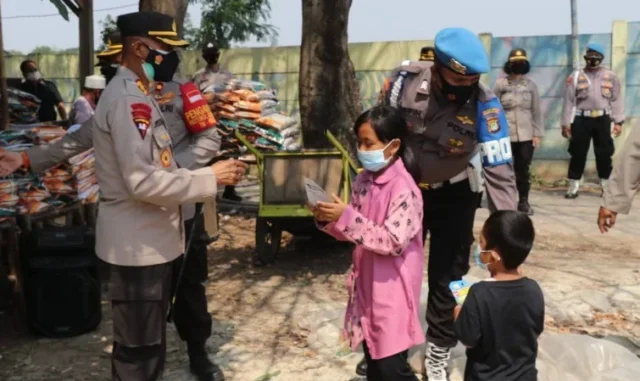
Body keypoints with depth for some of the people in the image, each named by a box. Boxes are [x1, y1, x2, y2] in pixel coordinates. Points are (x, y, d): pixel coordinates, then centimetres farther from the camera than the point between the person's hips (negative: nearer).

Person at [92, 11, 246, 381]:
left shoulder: (139, 96, 14)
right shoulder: (128, 99, -19)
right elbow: (143, 181, -27)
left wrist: (210, 172, 6)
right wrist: (210, 179, -20)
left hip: (153, 239, 10)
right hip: (139, 243, -10)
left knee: (149, 343, 24)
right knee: (138, 349, 5)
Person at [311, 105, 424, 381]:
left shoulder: (403, 188, -20)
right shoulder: (364, 181, 4)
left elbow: (393, 242, -25)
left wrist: (347, 217, -28)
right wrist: (329, 221, -10)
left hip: (393, 289, -7)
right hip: (367, 284, 8)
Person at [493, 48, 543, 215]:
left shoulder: (531, 84, 7)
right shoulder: (500, 84, 1)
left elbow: (536, 111, 8)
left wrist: (537, 134, 3)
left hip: (526, 135, 2)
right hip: (505, 135, -2)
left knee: (523, 170, 5)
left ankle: (523, 201, 17)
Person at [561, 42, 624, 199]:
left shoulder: (611, 77, 5)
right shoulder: (575, 77, 1)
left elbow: (617, 100, 5)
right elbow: (569, 101, 0)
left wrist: (618, 121, -1)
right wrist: (565, 123, -3)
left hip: (602, 119, 1)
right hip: (581, 120, -1)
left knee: (604, 154, 8)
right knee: (578, 153, 2)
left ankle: (606, 186, 20)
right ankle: (573, 187, 11)